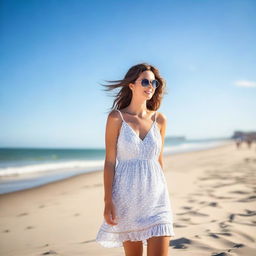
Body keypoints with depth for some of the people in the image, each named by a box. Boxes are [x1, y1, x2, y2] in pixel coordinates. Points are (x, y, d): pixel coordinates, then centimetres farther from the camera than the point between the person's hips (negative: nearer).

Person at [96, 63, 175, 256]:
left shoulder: (160, 119, 5)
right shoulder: (116, 117, -3)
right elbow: (110, 161, -4)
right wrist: (108, 201, -10)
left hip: (155, 196, 2)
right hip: (127, 195, -2)